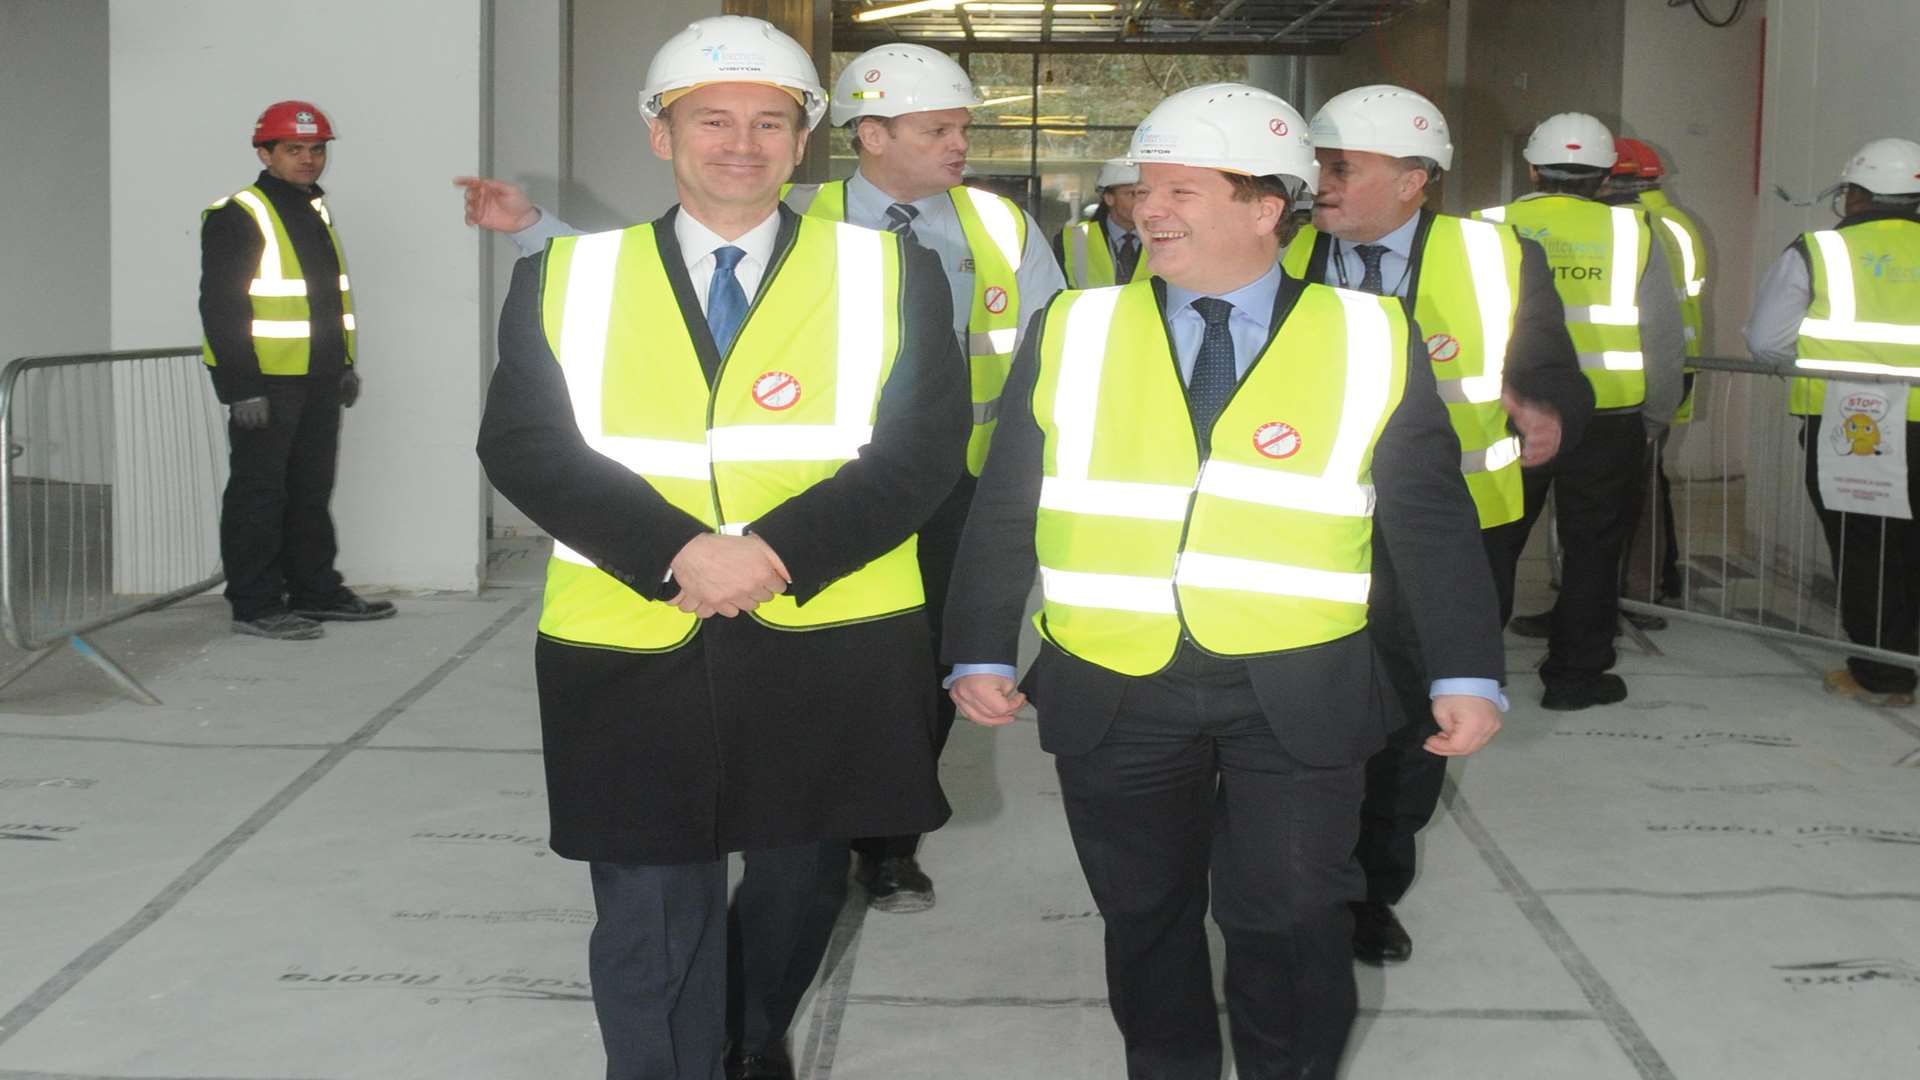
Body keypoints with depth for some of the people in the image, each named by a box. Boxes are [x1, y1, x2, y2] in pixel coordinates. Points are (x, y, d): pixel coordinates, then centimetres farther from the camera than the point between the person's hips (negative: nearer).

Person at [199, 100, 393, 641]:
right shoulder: (237, 217, -11)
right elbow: (220, 306, -16)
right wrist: (240, 387, -20)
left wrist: (345, 364, 19)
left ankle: (315, 592, 23)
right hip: (264, 382, -8)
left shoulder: (316, 214, 16)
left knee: (312, 490, 14)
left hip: (319, 380, 8)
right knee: (259, 493, -2)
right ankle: (255, 605, 4)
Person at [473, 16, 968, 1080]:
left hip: (828, 656, 1)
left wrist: (776, 553, -21)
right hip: (632, 658, -1)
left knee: (799, 885, 20)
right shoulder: (566, 276, 3)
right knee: (650, 925, 0)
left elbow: (922, 447, -7)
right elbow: (525, 445, -5)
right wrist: (676, 555, -20)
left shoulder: (888, 274, 1)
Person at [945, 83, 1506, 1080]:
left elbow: (1432, 519, 2)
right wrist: (980, 653, 0)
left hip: (1297, 695, -1)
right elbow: (1004, 508, 6)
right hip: (1112, 696, 2)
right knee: (1145, 917, 13)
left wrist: (1466, 674, -2)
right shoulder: (1073, 333, 3)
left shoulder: (1370, 341, 1)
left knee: (1288, 921, 0)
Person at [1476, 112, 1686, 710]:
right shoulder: (1630, 232, -1)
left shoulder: (1491, 228, -1)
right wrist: (1653, 421, 15)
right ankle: (1575, 673, 15)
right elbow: (1665, 340, 3)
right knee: (1591, 547, 10)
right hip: (1606, 420, -1)